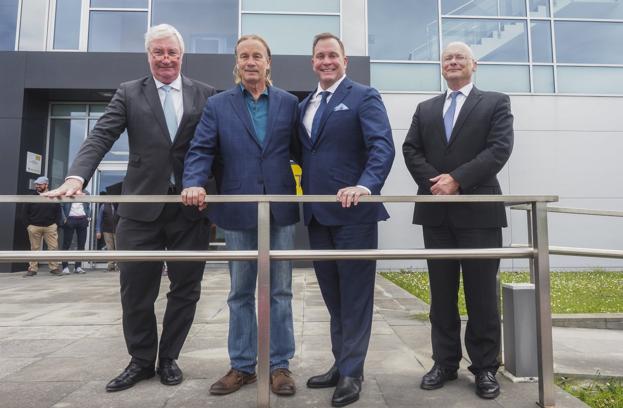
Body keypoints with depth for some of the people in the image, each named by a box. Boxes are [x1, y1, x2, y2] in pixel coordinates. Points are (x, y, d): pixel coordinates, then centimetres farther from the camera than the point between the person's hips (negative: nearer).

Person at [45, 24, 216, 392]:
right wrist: (77, 176, -18)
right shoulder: (129, 93, 8)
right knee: (136, 291, 7)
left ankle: (169, 358, 28)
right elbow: (101, 137, -2)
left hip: (190, 206, 0)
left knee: (185, 289, 8)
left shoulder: (206, 95, 8)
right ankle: (141, 360, 29)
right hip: (142, 206, 0)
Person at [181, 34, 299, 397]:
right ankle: (242, 366, 25)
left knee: (281, 292, 7)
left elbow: (301, 150, 6)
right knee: (240, 293, 10)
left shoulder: (289, 103, 9)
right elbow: (201, 150, 0)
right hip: (238, 211, 0)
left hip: (281, 210, 0)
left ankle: (280, 365, 21)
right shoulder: (218, 105, 8)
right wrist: (195, 183, -18)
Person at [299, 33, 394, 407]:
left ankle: (352, 372, 16)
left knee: (355, 297, 3)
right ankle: (341, 364, 29)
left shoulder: (364, 97, -1)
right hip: (317, 214, 7)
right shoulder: (305, 105, 19)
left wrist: (366, 186, -32)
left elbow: (383, 146, -15)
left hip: (354, 212, -6)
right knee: (334, 297, 15)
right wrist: (305, 199, 6)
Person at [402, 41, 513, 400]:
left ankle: (485, 367, 18)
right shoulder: (425, 109, 17)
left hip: (479, 210, -3)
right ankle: (445, 362, 20)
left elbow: (500, 148, -7)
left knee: (482, 293, 4)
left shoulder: (496, 102, 7)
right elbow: (411, 150, 6)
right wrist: (434, 181, -12)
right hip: (436, 212, 3)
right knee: (442, 292, 9)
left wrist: (457, 179, -17)